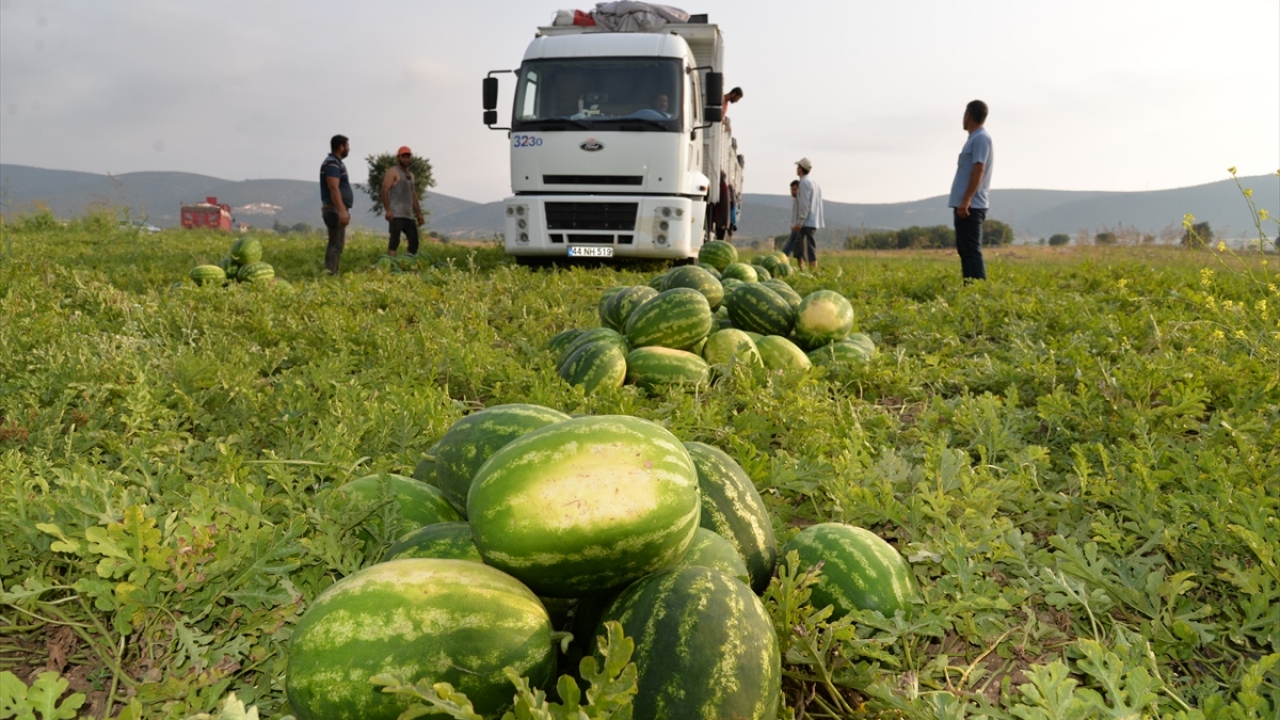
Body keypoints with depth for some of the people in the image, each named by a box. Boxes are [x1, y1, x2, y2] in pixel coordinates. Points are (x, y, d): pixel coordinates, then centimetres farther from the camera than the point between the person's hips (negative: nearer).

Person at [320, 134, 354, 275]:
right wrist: (342, 210, -29)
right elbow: (333, 188, -22)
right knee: (336, 244, -12)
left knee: (336, 243, 11)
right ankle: (329, 275, -14)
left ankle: (331, 274, 13)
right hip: (335, 209, -10)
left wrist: (343, 210, 24)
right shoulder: (332, 163, -12)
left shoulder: (336, 163, 19)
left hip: (338, 209, 10)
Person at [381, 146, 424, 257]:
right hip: (396, 215, -8)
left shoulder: (410, 175, 23)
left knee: (414, 242, 4)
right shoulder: (393, 171, 0)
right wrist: (388, 210, -20)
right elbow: (384, 191, -10)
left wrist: (419, 213, 19)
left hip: (409, 215, 8)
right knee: (394, 241, -13)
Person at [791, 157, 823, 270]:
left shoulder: (804, 182, -10)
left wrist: (800, 222, -20)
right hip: (813, 222, 10)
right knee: (797, 249, 15)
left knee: (810, 251, -11)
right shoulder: (813, 183, 19)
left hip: (807, 223, -10)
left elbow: (805, 204, -18)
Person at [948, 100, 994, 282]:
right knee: (965, 250, 11)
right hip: (965, 205, 10)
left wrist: (966, 200, -25)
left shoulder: (980, 138, -10)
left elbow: (978, 170, -19)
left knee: (971, 250, -11)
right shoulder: (975, 138, 19)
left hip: (970, 206, -10)